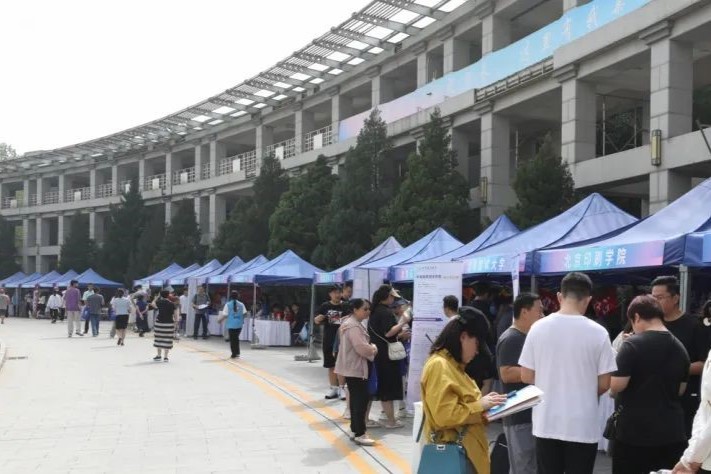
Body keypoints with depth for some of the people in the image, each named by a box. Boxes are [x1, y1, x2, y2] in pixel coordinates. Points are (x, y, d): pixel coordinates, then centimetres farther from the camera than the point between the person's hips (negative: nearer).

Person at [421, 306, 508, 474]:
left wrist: (482, 403, 5)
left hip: (465, 449, 10)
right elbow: (445, 416, -22)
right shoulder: (439, 366, -16)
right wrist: (480, 405, -15)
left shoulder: (453, 365, 15)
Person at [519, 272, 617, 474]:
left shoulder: (538, 327, -5)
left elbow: (526, 376, 0)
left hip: (546, 423, 2)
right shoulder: (597, 332, -10)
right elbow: (604, 384, -6)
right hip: (583, 426, -2)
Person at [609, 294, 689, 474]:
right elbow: (680, 390, 17)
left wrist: (614, 391, 4)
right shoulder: (680, 348, 7)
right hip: (672, 433, 5)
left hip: (634, 432, -5)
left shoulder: (633, 344, -13)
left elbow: (616, 386, -16)